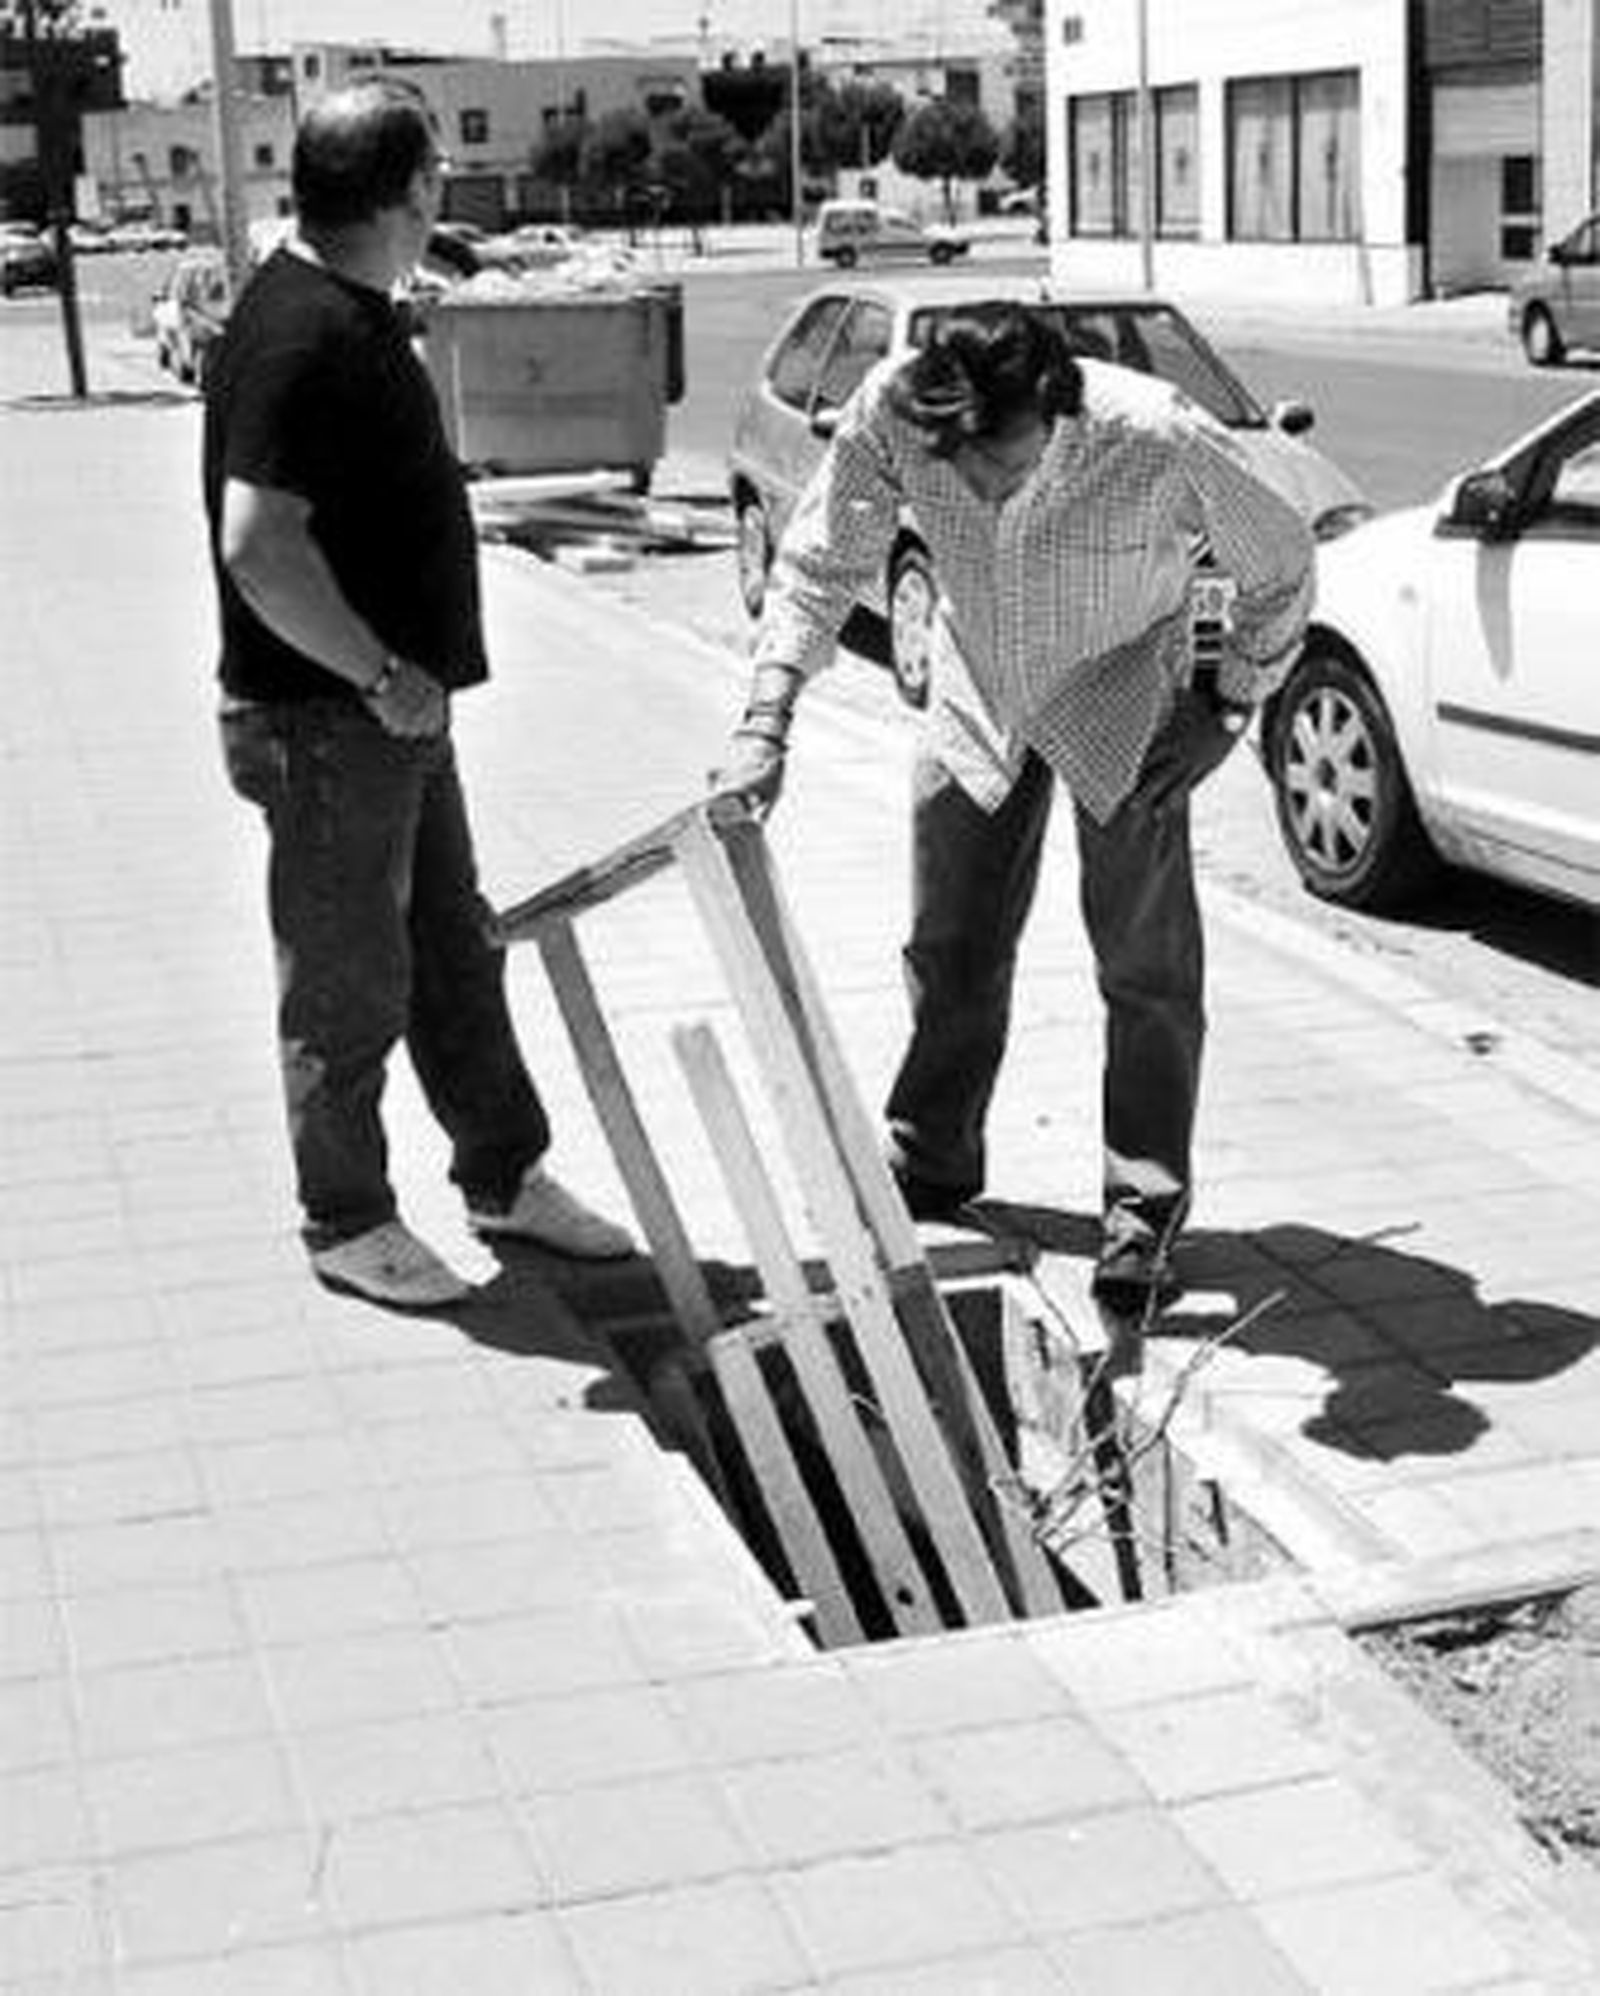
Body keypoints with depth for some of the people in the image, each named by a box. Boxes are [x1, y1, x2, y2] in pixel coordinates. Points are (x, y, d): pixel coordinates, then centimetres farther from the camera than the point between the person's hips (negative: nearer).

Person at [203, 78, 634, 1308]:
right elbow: (258, 544, -29)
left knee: (458, 956, 18)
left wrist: (411, 676, 15)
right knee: (350, 987, 4)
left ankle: (506, 1177, 32)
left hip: (400, 710, 10)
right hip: (325, 722, -10)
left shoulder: (355, 316, 10)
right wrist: (381, 675, -22)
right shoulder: (302, 335, -22)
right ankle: (347, 1226, 19)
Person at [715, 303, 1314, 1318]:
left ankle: (1145, 1206, 11)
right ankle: (933, 1161, 32)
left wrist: (1229, 702, -10)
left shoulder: (1160, 442, -35)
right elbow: (821, 565, -15)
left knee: (1146, 965, -3)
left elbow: (1278, 564, -15)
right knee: (951, 951, 12)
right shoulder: (890, 413, -29)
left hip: (1125, 701, -3)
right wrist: (767, 722, -24)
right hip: (975, 702, 3)